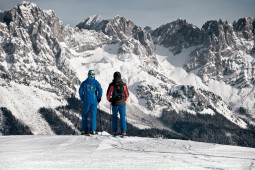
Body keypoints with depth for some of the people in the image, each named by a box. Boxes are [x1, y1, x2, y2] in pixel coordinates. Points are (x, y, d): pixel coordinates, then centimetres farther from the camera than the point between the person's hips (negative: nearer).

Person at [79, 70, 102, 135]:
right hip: (94, 101, 0)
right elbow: (100, 90, -9)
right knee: (93, 115, 4)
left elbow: (80, 91, 2)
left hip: (86, 101, 0)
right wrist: (98, 99, 4)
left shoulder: (84, 82, 2)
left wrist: (82, 99, 15)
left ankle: (84, 130, 4)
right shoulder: (96, 82, -1)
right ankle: (93, 130, -4)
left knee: (84, 115, 9)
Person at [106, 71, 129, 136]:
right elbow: (127, 95, 8)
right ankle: (123, 131, -3)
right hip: (122, 103, 1)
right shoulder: (123, 85, -1)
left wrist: (110, 100, 16)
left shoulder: (112, 85, -6)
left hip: (114, 104, -1)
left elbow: (108, 95, -3)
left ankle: (115, 131, 8)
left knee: (114, 117, 11)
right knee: (123, 117, 4)